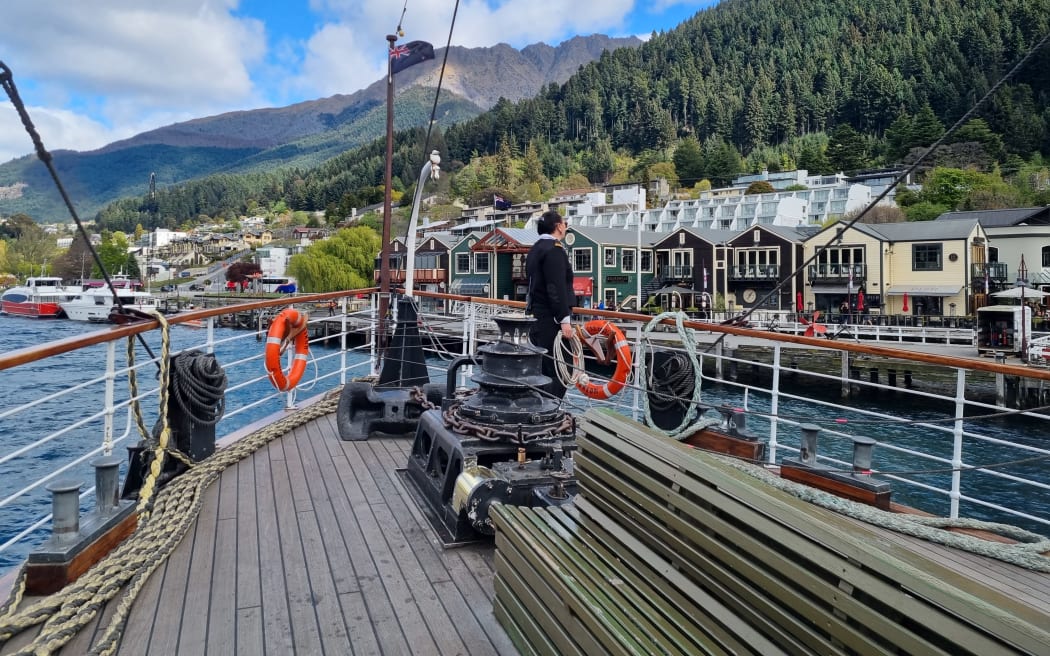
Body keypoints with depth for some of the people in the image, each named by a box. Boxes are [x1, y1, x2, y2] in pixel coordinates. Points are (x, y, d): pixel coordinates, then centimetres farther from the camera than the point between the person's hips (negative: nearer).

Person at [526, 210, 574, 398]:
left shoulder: (535, 249, 17)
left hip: (537, 317, 10)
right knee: (558, 374, -8)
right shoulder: (554, 249, -13)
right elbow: (557, 289, -21)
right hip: (551, 320, -10)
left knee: (542, 371, 14)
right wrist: (565, 320, -21)